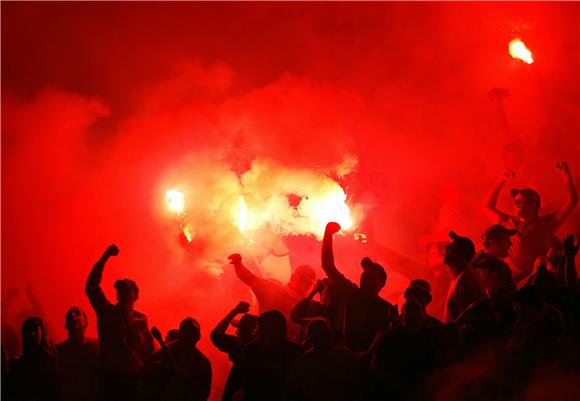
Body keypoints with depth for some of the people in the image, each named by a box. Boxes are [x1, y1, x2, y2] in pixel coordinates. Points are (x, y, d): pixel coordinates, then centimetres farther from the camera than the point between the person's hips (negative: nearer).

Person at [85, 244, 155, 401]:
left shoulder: (141, 319, 11)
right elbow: (91, 287, -6)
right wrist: (105, 257, -13)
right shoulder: (107, 312, 5)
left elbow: (150, 350, 10)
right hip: (109, 376, -1)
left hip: (134, 378, 1)